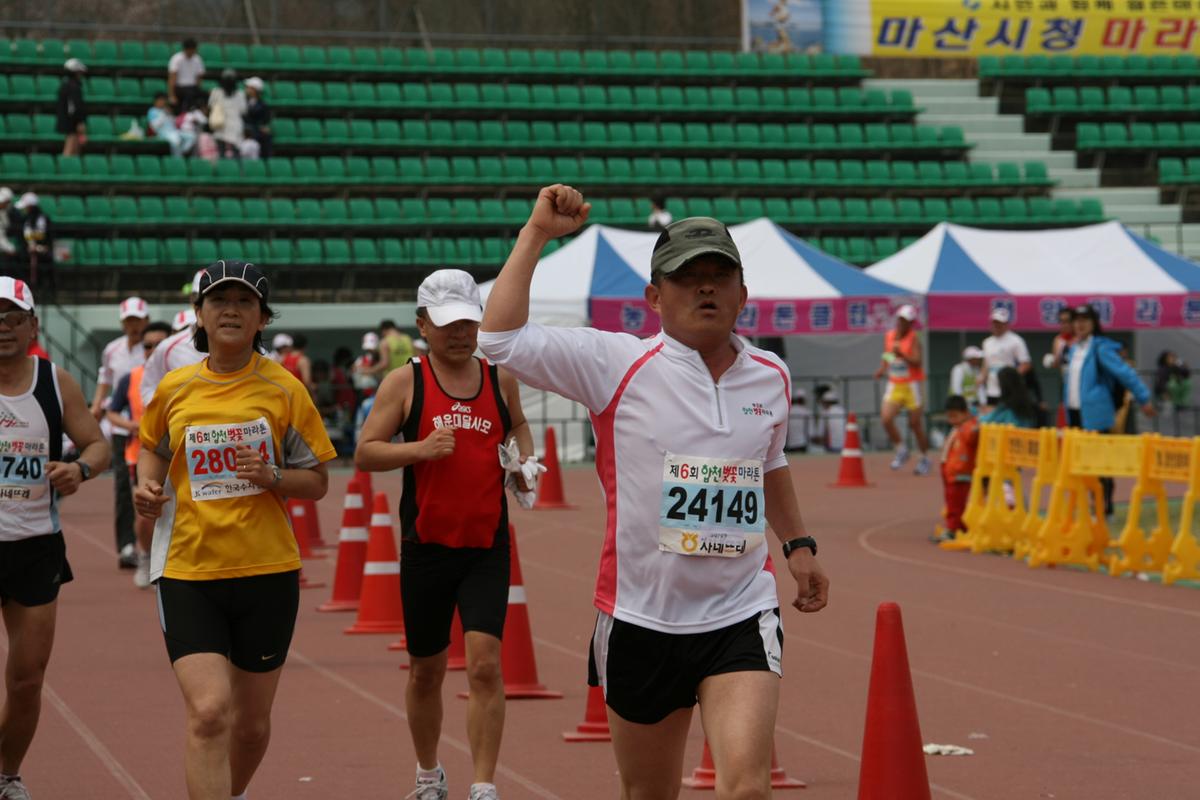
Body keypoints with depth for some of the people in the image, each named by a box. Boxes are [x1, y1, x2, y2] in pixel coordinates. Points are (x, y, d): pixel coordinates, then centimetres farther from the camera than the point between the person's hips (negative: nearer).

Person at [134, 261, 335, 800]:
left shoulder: (283, 390, -1)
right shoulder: (174, 388, 3)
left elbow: (317, 482, 3)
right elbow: (152, 446, 23)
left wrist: (273, 477, -17)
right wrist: (147, 484, 2)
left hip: (267, 571, 1)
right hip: (187, 572, -1)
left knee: (252, 723, 13)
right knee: (209, 712, -18)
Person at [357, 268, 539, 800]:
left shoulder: (500, 377, 6)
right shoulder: (405, 383, -3)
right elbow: (364, 454, -6)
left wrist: (525, 461, 7)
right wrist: (420, 449, -21)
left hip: (487, 546, 1)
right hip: (427, 548, -1)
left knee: (486, 665, -11)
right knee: (427, 670, 11)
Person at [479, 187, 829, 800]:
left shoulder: (771, 376, 8)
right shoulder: (617, 364, -7)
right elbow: (500, 339, -18)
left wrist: (797, 545, 26)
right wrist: (536, 233, -15)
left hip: (742, 619, 2)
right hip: (641, 620, -2)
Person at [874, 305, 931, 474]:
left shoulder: (913, 339, -10)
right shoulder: (889, 336, 6)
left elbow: (918, 362, -22)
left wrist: (902, 355, -35)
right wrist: (882, 368, 1)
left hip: (911, 384, -5)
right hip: (894, 385, 5)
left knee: (916, 424, 3)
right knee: (886, 419, -14)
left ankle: (924, 458, 21)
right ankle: (901, 450, 6)